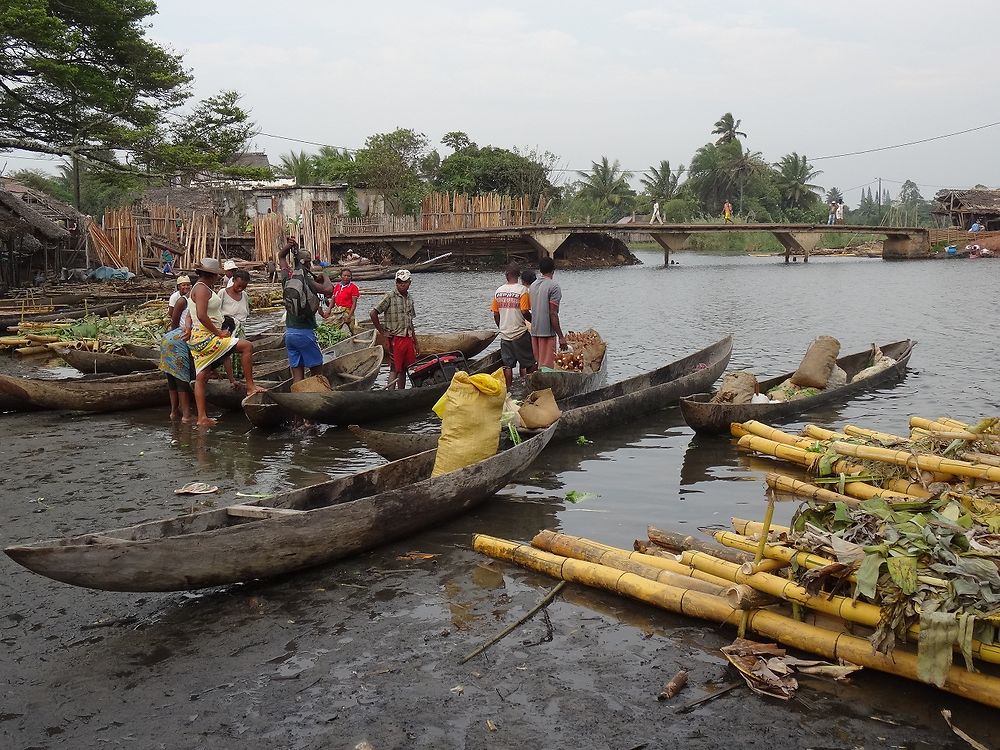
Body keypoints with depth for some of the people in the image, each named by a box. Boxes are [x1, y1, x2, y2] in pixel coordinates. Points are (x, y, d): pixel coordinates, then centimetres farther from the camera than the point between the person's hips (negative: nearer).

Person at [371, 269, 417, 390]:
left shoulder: (409, 299, 14)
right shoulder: (390, 297, -8)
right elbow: (373, 313, -12)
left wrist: (415, 340, 17)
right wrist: (382, 332, -10)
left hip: (408, 338, 6)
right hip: (395, 339, -6)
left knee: (404, 369, 10)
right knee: (395, 369, -6)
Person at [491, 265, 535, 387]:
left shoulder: (499, 291, 3)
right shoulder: (522, 290, -11)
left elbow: (495, 314, 6)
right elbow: (525, 312, -18)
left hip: (504, 334, 4)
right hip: (520, 332, -4)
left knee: (508, 365, 9)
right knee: (526, 364, 7)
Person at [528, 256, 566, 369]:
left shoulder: (533, 286, 11)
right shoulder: (554, 287, -12)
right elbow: (553, 314, -16)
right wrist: (561, 337, -13)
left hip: (534, 331, 7)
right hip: (547, 332, -7)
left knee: (536, 365, 14)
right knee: (546, 367, -4)